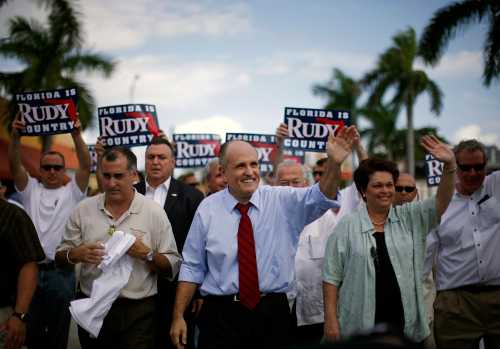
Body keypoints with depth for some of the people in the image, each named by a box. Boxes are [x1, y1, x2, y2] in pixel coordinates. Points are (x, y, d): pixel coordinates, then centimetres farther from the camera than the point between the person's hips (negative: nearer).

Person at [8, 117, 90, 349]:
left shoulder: (72, 191, 5)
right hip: (30, 270, 2)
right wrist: (16, 137, -20)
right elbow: (15, 165, -3)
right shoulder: (31, 190, 10)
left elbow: (85, 165, -9)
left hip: (61, 272, -2)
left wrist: (76, 135, -22)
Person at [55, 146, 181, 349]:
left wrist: (147, 254, -19)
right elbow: (60, 258, 7)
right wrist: (75, 254, -13)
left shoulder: (154, 213, -2)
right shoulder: (83, 210, 4)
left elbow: (173, 268, -2)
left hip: (138, 312, -2)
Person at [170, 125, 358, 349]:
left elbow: (320, 197, -18)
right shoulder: (208, 209, 1)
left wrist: (334, 164, -37)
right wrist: (178, 317, -1)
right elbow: (192, 267, 3)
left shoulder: (282, 201, 1)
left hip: (272, 315, 1)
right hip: (221, 316, -1)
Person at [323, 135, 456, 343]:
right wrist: (331, 320, -6)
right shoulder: (346, 227, 1)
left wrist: (450, 165, -17)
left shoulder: (410, 219, 10)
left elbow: (441, 202, -2)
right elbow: (332, 277, 0)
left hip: (406, 324, 2)